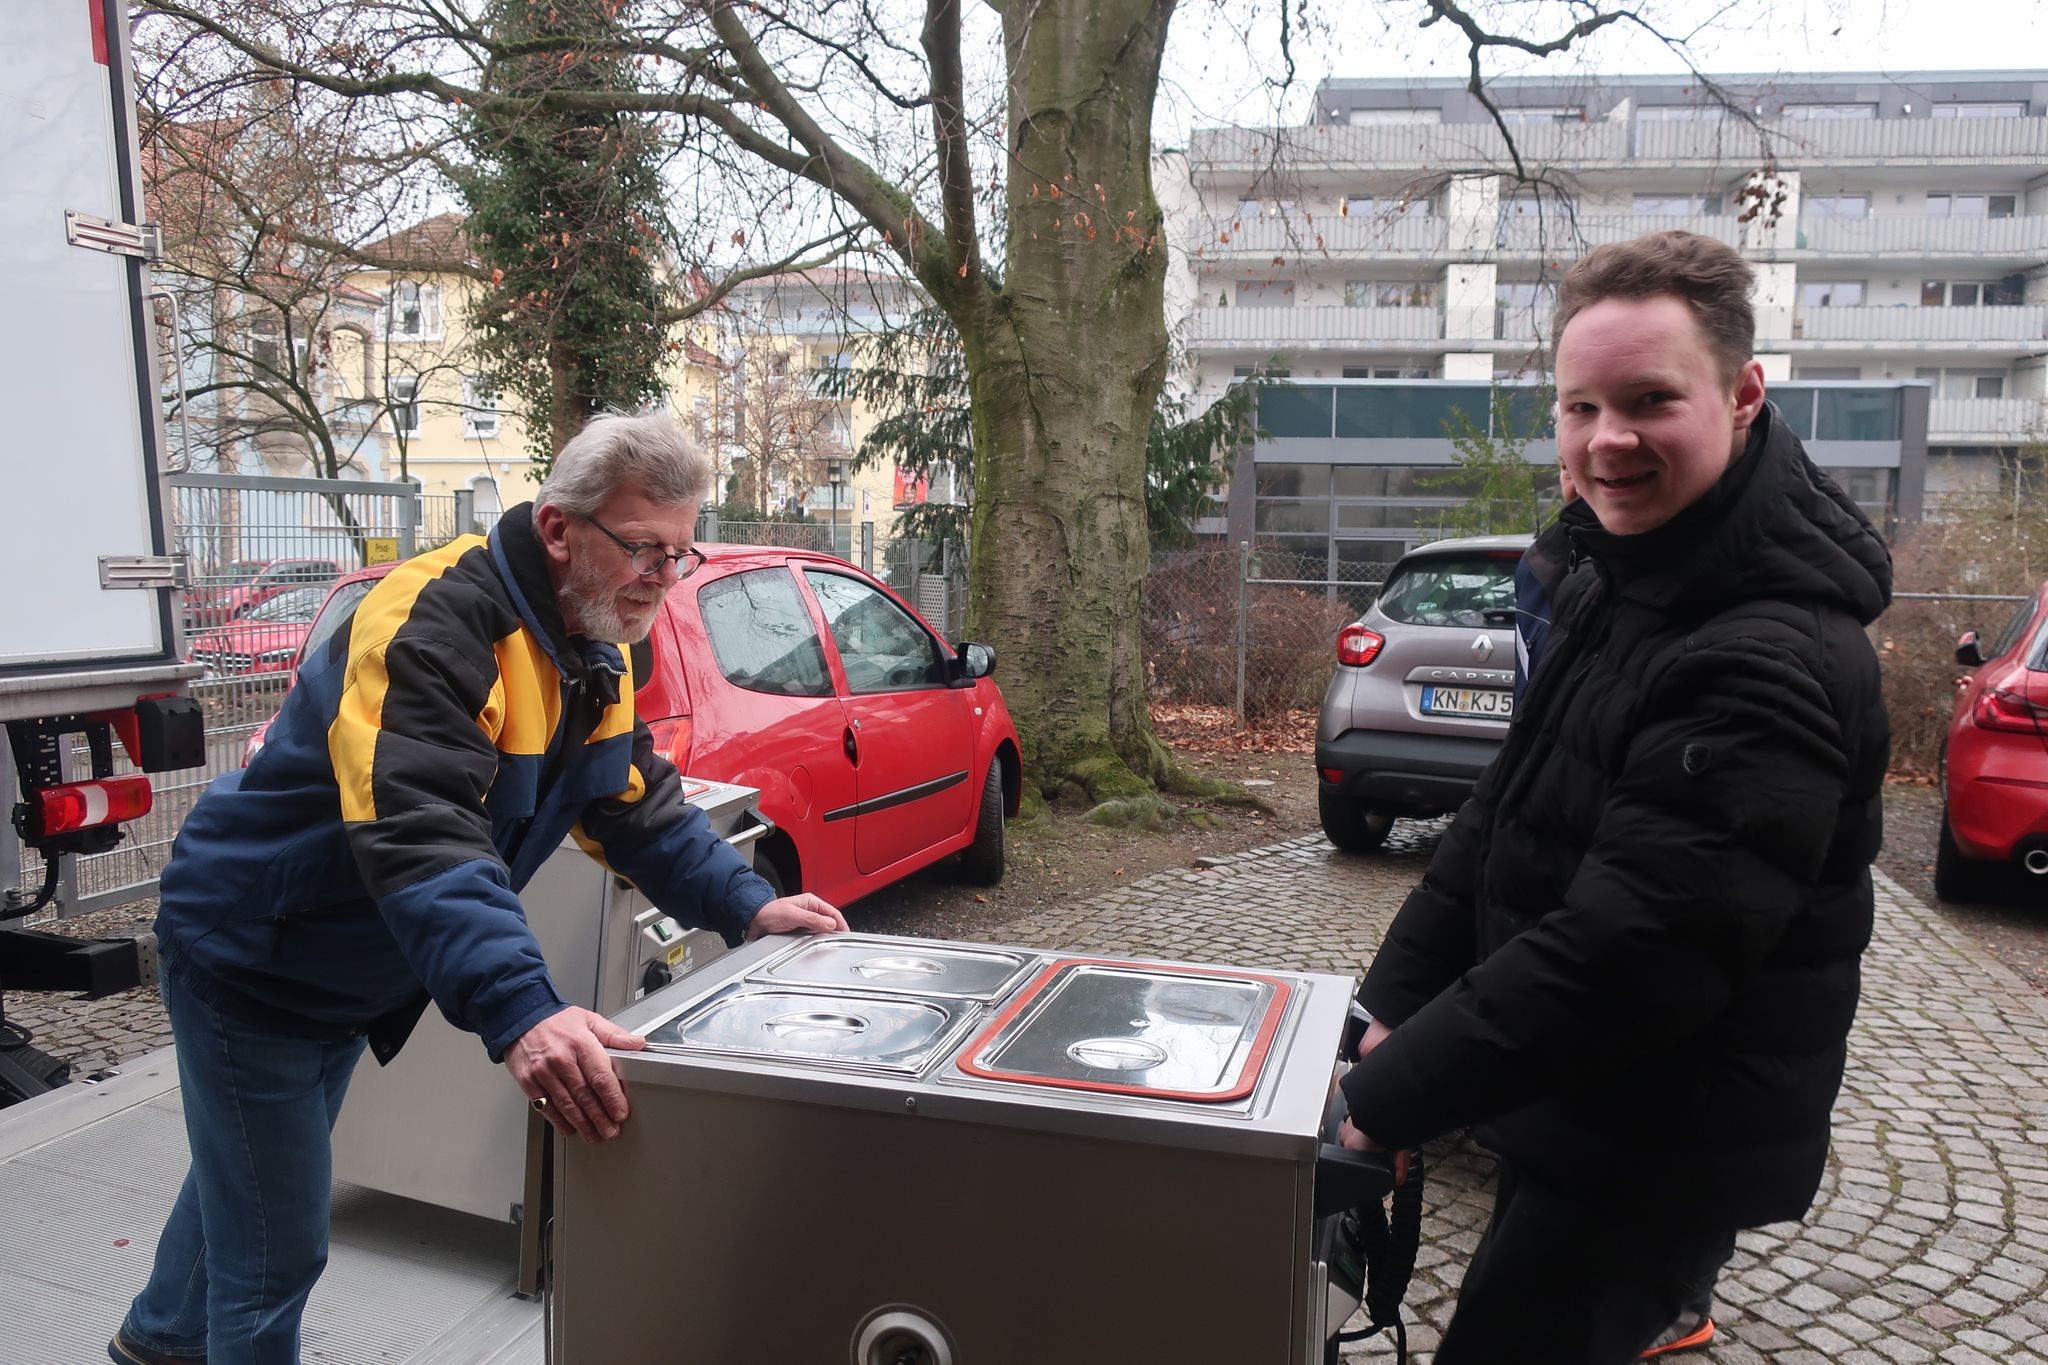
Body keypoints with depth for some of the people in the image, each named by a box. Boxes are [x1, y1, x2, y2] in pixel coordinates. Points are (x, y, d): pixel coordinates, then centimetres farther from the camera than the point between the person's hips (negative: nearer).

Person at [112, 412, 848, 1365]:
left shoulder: (591, 653, -4)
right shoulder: (437, 622, -33)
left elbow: (639, 807, 1)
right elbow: (421, 837, -44)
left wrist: (746, 907, -11)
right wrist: (520, 1012, -54)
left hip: (349, 976, 9)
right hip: (250, 960, -9)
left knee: (250, 1174, 30)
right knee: (277, 1248, 3)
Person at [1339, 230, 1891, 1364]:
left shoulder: (1773, 664, -27)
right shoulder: (1614, 571, 3)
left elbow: (1631, 952, -31)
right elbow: (1503, 813, 6)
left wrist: (1389, 1097, -23)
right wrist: (1394, 1004, 0)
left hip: (1659, 1150, -8)